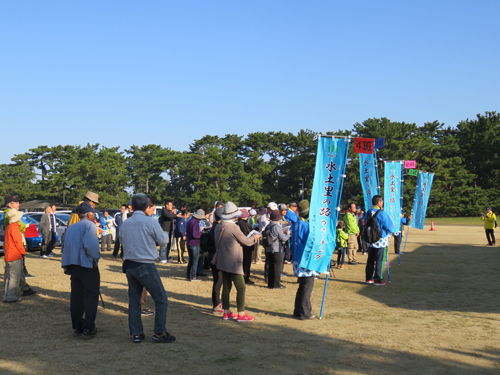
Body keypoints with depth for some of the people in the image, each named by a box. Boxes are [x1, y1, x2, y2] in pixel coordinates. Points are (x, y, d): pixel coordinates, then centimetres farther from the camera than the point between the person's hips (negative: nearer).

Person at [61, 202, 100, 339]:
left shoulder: (71, 227, 17)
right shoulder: (89, 225, -7)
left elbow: (64, 246, 15)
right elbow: (91, 246, -21)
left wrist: (67, 264, 18)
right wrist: (95, 259, -8)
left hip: (73, 266, 7)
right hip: (87, 266, -7)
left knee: (76, 296, 14)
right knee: (90, 296, -2)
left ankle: (77, 326, 18)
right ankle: (88, 329, -4)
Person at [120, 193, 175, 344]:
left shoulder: (125, 223, 5)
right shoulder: (150, 222, -11)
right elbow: (163, 241, -3)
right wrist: (165, 233, 17)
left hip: (129, 265, 6)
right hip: (146, 265, -6)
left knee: (134, 300, 13)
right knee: (161, 299, 4)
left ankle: (136, 333, 16)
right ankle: (159, 333, 4)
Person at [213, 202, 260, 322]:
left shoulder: (218, 227, 7)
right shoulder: (233, 227, -18)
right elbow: (246, 241, -9)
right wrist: (255, 238, 10)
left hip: (222, 261, 8)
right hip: (233, 263, -8)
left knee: (226, 287, 14)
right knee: (241, 287, -2)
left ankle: (226, 312, 20)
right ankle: (241, 314, -2)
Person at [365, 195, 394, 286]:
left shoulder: (368, 212, 6)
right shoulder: (381, 213, -15)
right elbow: (388, 226, -13)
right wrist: (392, 227, 11)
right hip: (380, 240, -6)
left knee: (370, 259, 13)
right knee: (379, 260, 1)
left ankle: (369, 278, 18)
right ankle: (377, 279, 3)